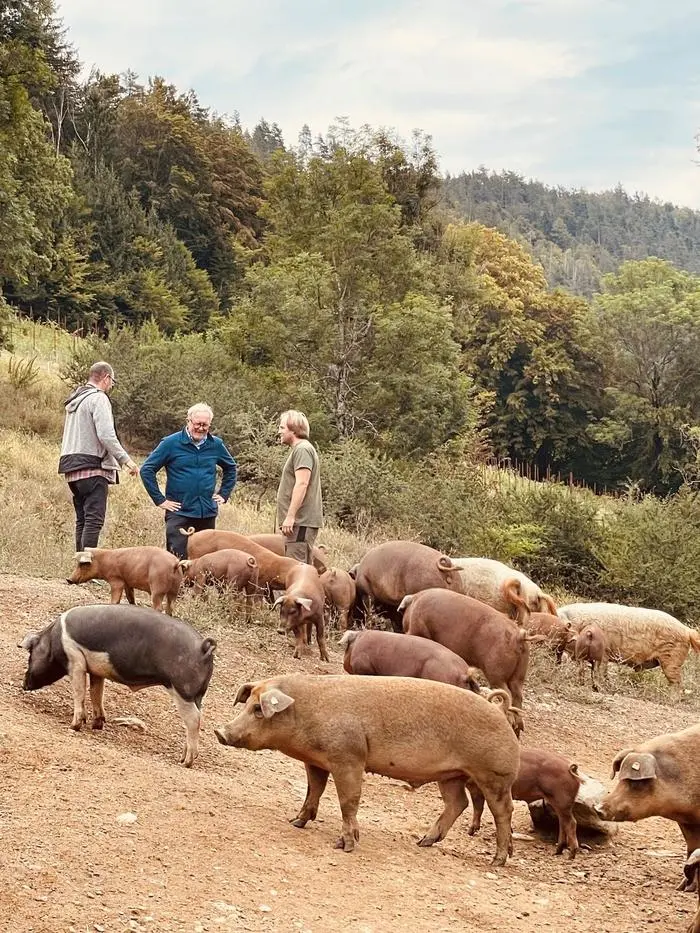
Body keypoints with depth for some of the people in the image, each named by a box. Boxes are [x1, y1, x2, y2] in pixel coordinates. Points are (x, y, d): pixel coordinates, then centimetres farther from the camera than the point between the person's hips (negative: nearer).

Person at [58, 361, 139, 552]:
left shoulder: (75, 399, 19)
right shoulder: (98, 399, -8)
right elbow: (106, 435, -18)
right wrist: (126, 459, -15)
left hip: (72, 467, 9)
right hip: (92, 467, -9)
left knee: (82, 520, 11)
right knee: (94, 519, -12)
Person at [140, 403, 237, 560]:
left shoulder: (216, 445, 7)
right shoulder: (171, 443, -4)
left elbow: (230, 468, 25)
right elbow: (147, 470, -2)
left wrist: (224, 494, 14)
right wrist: (159, 499, -5)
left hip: (208, 513, 4)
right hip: (179, 512, -4)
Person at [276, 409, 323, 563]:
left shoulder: (302, 449, -10)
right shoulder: (298, 449, 22)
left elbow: (302, 484, -20)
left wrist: (290, 516, -23)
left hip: (301, 522, -10)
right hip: (301, 521, 10)